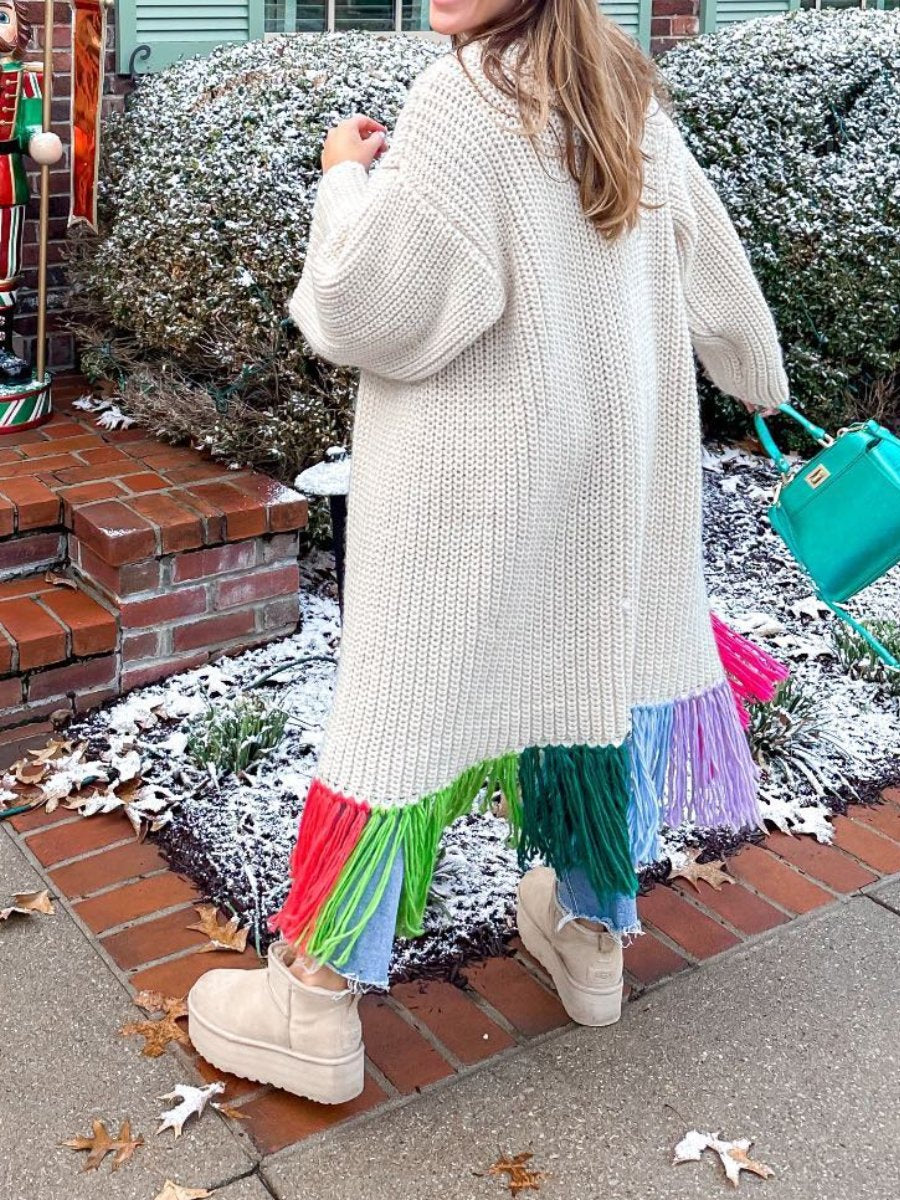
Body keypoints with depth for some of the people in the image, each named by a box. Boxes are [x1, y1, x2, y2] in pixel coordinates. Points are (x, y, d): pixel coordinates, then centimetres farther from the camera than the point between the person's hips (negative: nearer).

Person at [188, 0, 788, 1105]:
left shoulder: (465, 98, -15)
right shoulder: (623, 92, 8)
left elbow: (366, 307, -20)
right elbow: (711, 259, 18)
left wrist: (348, 177, -2)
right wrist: (758, 377, 34)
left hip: (476, 488, -7)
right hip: (612, 463, 7)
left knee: (406, 705, -1)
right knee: (586, 670, 17)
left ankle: (315, 1010, 10)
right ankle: (588, 935, 33)